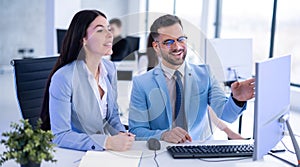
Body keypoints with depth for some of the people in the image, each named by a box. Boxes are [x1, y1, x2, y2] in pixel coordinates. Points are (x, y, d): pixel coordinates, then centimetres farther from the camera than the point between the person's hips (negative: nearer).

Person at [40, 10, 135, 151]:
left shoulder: (109, 68, 4)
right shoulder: (63, 78, -17)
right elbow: (60, 136, -17)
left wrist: (121, 134, -6)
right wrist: (108, 142, -24)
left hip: (106, 150, 5)